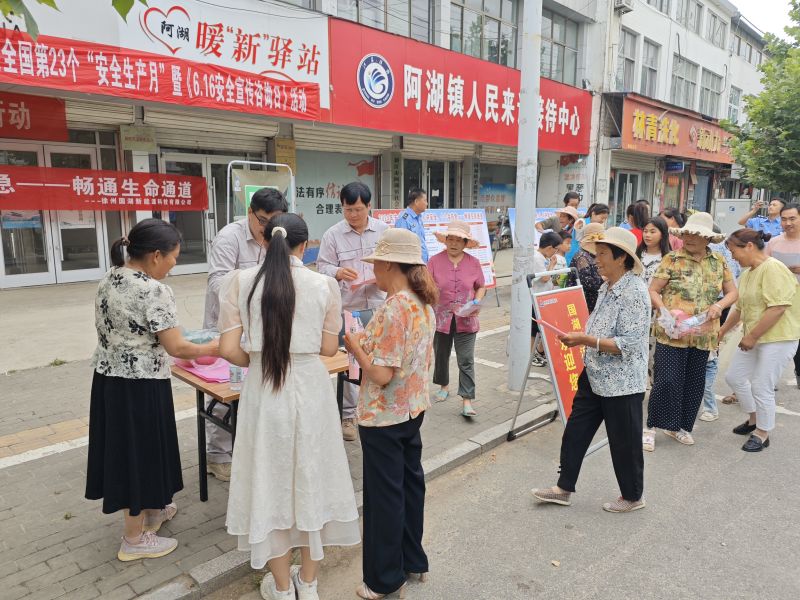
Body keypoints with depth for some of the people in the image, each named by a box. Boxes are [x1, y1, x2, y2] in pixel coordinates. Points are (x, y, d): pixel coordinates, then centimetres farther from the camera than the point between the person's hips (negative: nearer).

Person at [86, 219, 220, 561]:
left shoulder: (108, 280, 5)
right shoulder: (154, 291, -22)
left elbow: (115, 331, 14)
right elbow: (176, 348, -21)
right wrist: (211, 348, -5)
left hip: (107, 378, 9)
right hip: (139, 386, -9)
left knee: (125, 450, 20)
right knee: (139, 452, 5)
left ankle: (149, 511, 40)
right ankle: (134, 539, 20)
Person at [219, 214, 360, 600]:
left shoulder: (239, 282, -6)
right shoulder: (324, 285, -6)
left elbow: (229, 350, -8)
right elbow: (329, 348, -1)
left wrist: (258, 362, 11)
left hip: (263, 392, 0)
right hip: (310, 389, 0)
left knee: (272, 481, 15)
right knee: (311, 478, 18)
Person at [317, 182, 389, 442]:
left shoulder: (385, 231, 3)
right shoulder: (332, 235, -1)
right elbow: (322, 267, -2)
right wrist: (339, 272, -23)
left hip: (379, 308, 2)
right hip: (347, 309, -1)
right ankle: (348, 414, 21)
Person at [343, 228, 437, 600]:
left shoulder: (392, 309, -25)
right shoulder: (424, 303, 3)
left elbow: (381, 374, -25)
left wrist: (354, 345, -12)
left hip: (384, 416, -9)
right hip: (414, 408, 9)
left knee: (384, 495, 7)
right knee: (410, 483, 21)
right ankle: (413, 561, 38)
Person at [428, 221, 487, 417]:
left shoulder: (474, 263, 0)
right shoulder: (435, 261, -4)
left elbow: (481, 287, 10)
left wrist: (477, 302, -8)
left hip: (466, 320, 0)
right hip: (440, 319, 1)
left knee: (466, 360, -3)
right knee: (441, 356, 18)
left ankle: (467, 400, 2)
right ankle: (443, 386, 42)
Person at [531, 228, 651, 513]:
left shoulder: (634, 291, -20)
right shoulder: (608, 286, 7)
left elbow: (628, 344, -25)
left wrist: (586, 340, -25)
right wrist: (579, 338, 5)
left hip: (621, 382, -9)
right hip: (595, 375, 9)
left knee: (624, 442, 10)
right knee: (575, 432, 15)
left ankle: (633, 496, 33)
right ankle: (564, 488, 29)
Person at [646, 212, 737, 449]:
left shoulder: (719, 262, 7)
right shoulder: (672, 259, -4)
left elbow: (732, 292, 13)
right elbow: (653, 291, -4)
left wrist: (719, 305, -8)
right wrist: (666, 311, -20)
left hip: (703, 335, 4)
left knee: (694, 382, 13)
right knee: (666, 381, -6)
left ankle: (680, 426, 29)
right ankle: (653, 426, 9)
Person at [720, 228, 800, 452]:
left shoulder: (773, 268, -19)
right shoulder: (747, 273, 9)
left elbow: (777, 308, -25)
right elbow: (740, 308, 18)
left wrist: (752, 336, -22)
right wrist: (722, 331, 19)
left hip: (778, 338, -9)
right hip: (754, 338, 9)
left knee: (761, 387, -2)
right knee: (734, 377, 14)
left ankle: (762, 434, 18)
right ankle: (754, 419, 34)